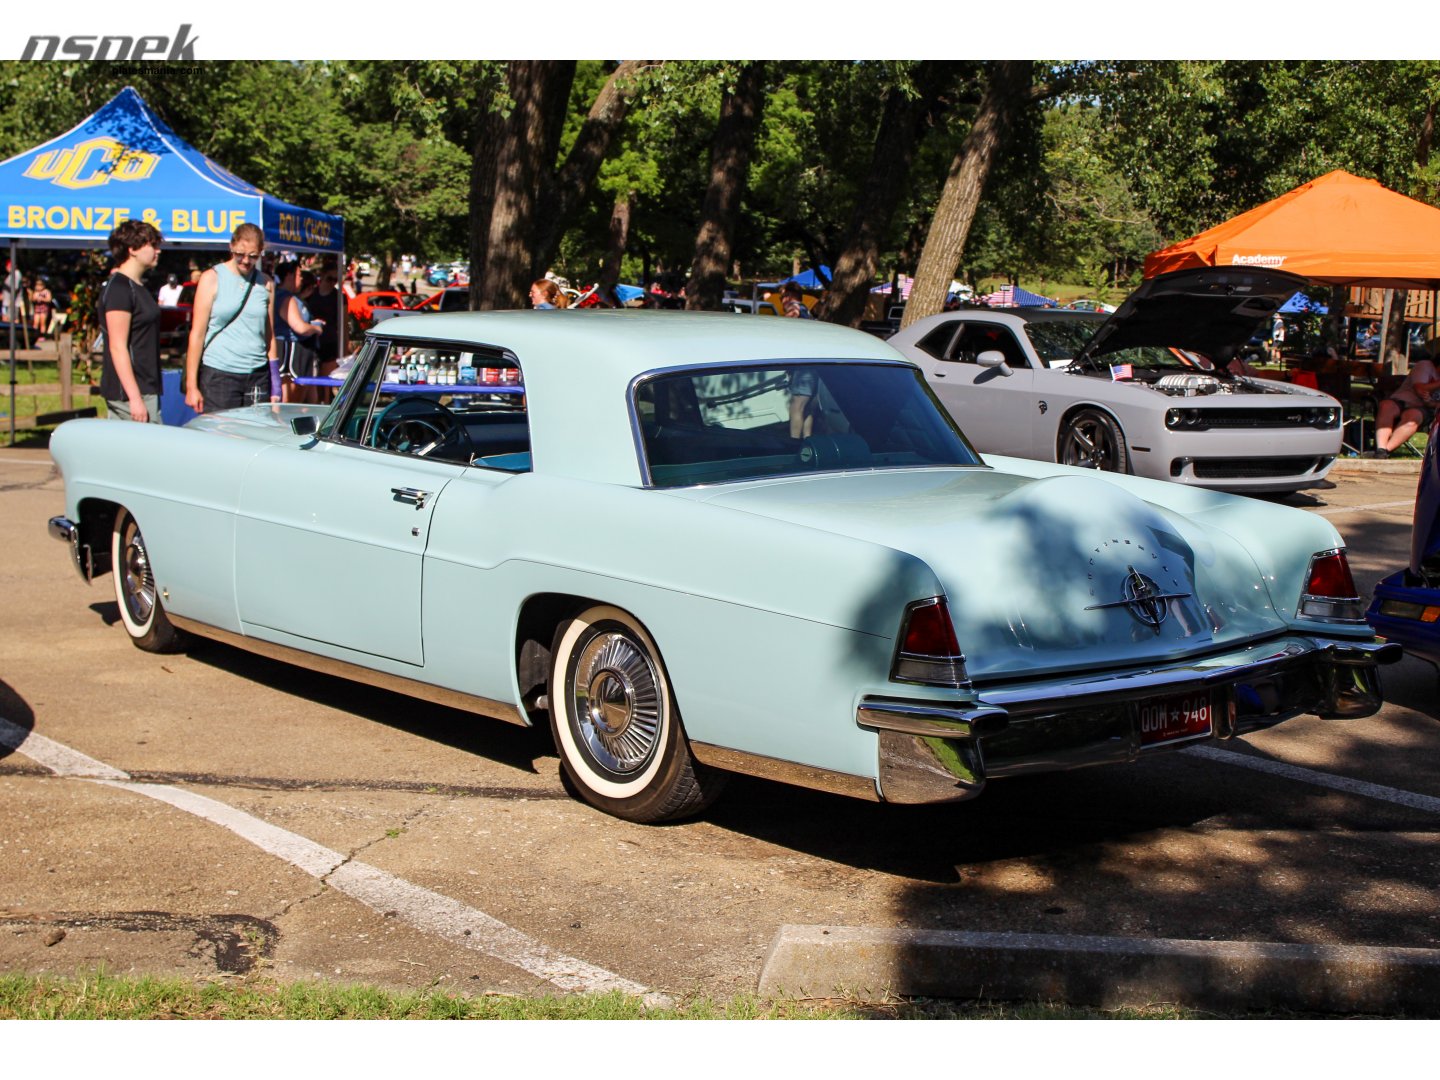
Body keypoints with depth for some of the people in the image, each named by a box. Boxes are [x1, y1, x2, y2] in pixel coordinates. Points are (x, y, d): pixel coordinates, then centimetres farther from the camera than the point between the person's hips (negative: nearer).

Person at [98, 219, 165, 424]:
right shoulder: (119, 288, -13)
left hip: (146, 389, 10)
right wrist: (135, 397, -23)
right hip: (131, 392, -10)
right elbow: (117, 347, -19)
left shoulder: (137, 287, 17)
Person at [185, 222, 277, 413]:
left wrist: (275, 382, 9)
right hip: (218, 374, -3)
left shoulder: (266, 284, 10)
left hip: (258, 375, 3)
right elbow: (197, 333, -1)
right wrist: (191, 385, -6)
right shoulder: (212, 278, 1)